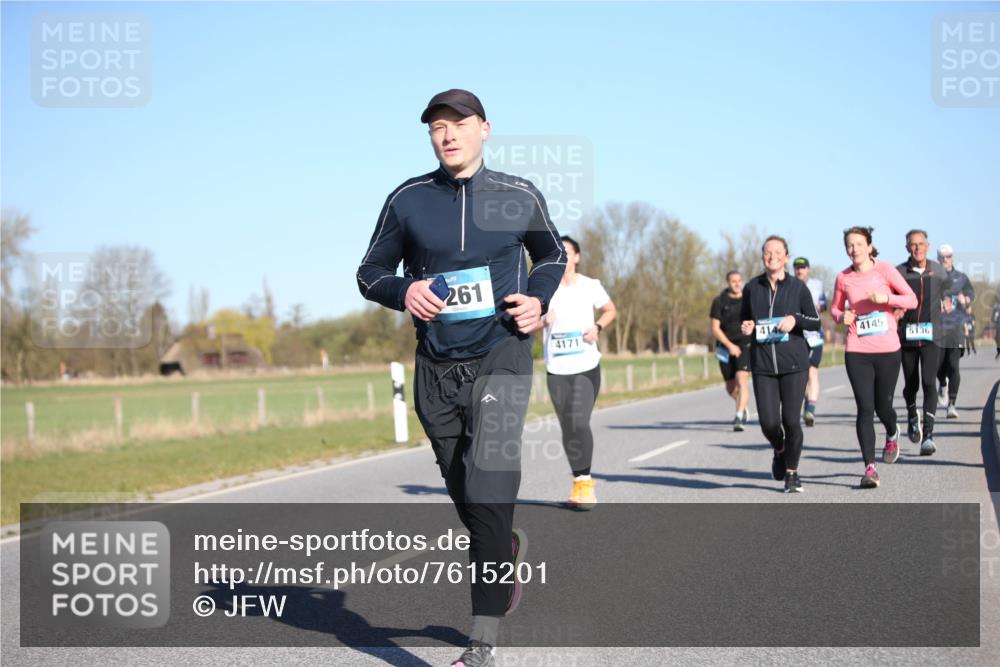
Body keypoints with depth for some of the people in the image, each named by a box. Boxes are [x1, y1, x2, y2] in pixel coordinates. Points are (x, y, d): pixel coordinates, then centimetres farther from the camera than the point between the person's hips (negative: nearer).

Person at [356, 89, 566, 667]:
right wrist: (402, 291, -13)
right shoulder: (408, 200, 1)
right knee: (466, 496, 14)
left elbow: (552, 255, 17)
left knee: (487, 497, -16)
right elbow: (371, 272, 9)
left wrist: (538, 299, -3)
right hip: (436, 369, 3)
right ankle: (508, 552, 48)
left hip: (500, 360, -3)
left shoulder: (520, 197, 0)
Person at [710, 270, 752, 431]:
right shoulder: (719, 302, -1)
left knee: (742, 380, -21)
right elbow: (715, 329, -5)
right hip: (726, 347, 1)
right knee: (730, 387, 12)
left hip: (745, 345, -1)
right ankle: (743, 407, 41)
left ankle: (739, 418, -25)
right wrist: (729, 345, -15)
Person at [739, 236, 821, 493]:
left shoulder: (798, 287, 1)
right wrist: (745, 328, -4)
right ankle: (779, 451, 30)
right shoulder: (752, 288, 6)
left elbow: (816, 322, 5)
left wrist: (796, 320, -14)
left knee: (791, 420, -5)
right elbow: (744, 320, 19)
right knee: (768, 422, -6)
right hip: (762, 364, 2)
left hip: (794, 363, -1)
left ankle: (792, 472, 16)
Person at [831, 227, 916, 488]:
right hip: (857, 351, 1)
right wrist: (841, 316, -4)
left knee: (883, 406, 9)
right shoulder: (843, 277, 4)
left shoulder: (885, 270, -2)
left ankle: (892, 434, 45)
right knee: (865, 408, -7)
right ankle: (870, 468, -7)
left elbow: (912, 300, -3)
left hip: (887, 349, -1)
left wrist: (887, 297, -19)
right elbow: (835, 307, 18)